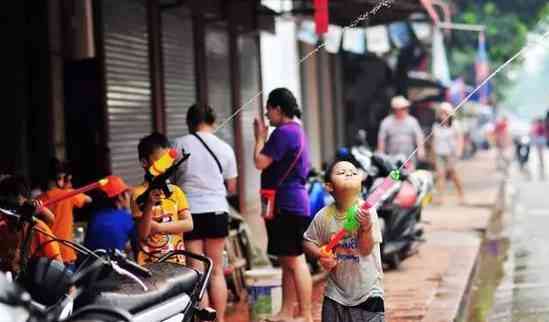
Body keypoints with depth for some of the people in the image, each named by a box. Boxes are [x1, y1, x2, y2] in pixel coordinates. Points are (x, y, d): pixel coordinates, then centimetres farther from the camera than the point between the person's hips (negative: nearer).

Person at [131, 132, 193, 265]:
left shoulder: (175, 191, 7)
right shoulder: (139, 194, -6)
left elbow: (188, 224, -1)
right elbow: (142, 234, -13)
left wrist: (159, 227, -12)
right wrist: (149, 205, -27)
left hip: (176, 261, 4)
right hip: (149, 263, -4)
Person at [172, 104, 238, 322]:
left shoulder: (179, 145, -4)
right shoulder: (225, 148, 4)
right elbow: (231, 188, 8)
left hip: (189, 212, -2)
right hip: (217, 211, 2)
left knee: (196, 272, 0)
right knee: (216, 271, 11)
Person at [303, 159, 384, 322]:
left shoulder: (367, 211, -15)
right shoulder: (323, 216, -7)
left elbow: (366, 249, -18)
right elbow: (308, 241, 7)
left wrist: (366, 226, -36)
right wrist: (320, 255, -13)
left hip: (367, 291, -2)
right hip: (336, 292, 2)